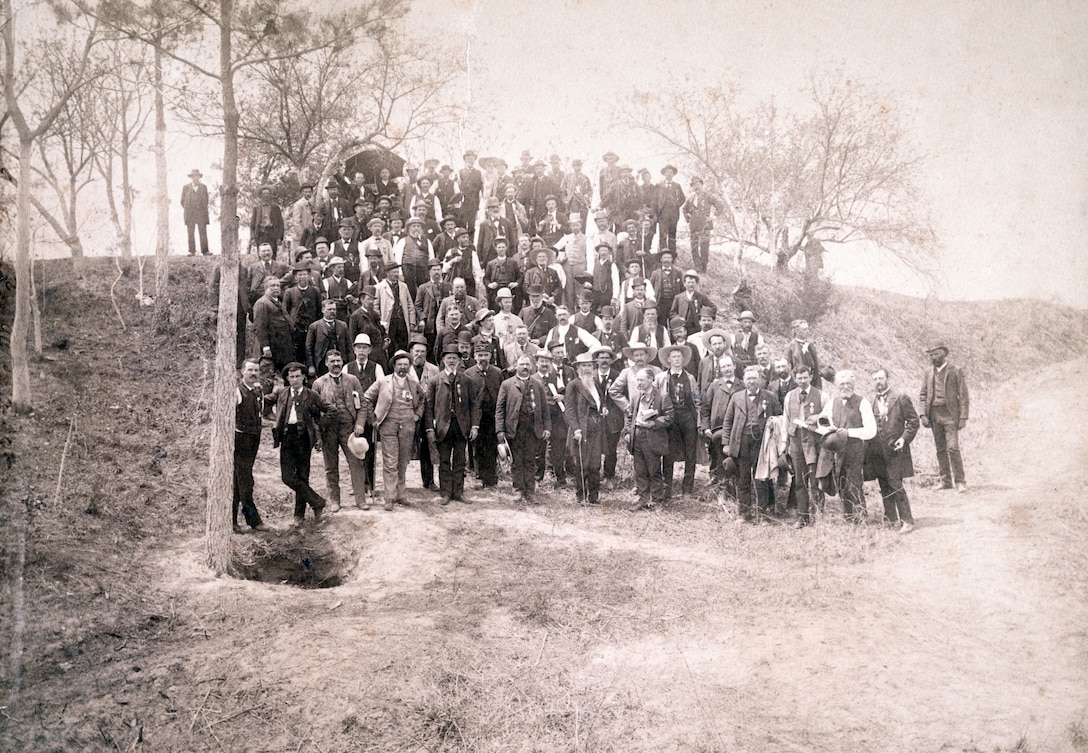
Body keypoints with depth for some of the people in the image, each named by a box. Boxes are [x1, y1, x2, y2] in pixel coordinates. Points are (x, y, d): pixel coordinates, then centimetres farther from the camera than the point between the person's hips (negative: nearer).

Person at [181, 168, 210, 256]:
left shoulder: (204, 187, 10)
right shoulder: (186, 187, 9)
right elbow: (182, 201, 12)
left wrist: (202, 209, 8)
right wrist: (187, 210, 7)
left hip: (201, 213, 0)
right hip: (190, 214, 0)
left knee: (203, 232, -6)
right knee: (190, 233, -3)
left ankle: (205, 251, -6)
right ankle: (192, 251, -1)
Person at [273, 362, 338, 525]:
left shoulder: (311, 395, 1)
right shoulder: (283, 394, 12)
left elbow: (332, 409, 5)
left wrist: (318, 421, 4)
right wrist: (276, 433, 9)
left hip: (303, 437, -3)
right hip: (286, 437, 3)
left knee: (302, 476, 3)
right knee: (287, 476, -7)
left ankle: (300, 514, 15)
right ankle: (317, 502, 6)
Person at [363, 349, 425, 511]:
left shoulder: (414, 383, 10)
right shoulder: (383, 382, 0)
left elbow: (422, 399, 28)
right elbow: (366, 398, 6)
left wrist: (417, 414, 15)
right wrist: (372, 418, 2)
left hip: (408, 427, 3)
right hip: (388, 426, -3)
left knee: (403, 463, 8)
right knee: (390, 463, -7)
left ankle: (399, 494, 17)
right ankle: (390, 498, -6)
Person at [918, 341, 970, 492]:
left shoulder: (956, 371, -1)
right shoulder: (928, 374, 12)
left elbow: (964, 396, -3)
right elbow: (922, 395, 12)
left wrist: (963, 417, -9)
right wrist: (923, 415, -1)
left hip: (950, 414, -5)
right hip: (934, 415, 5)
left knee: (953, 448, -11)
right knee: (940, 449, 6)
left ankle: (960, 482, -5)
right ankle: (945, 481, 11)